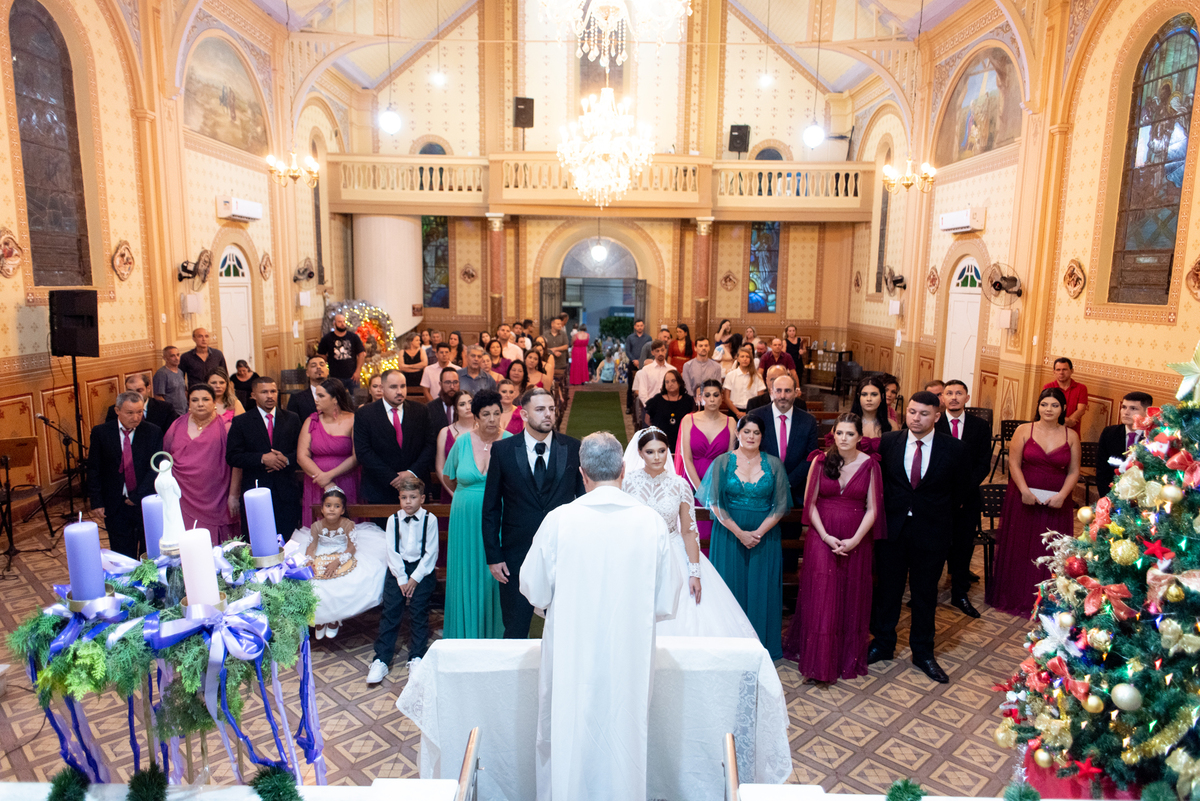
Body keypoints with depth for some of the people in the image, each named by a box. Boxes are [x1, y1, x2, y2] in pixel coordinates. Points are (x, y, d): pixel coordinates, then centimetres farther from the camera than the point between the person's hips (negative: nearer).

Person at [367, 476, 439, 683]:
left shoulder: (430, 520, -4)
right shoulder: (393, 520, 2)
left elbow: (431, 552, -6)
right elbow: (392, 551, -1)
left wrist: (415, 578, -11)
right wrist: (402, 579, -9)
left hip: (422, 569, -2)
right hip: (398, 569, 2)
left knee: (418, 612, -6)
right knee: (390, 611, -3)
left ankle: (416, 658, 4)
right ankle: (381, 660, 3)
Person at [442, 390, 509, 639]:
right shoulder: (463, 441, -1)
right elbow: (448, 477, 15)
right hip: (467, 521, 2)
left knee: (496, 577, 5)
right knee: (467, 576, 10)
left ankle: (495, 634, 20)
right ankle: (466, 632, 25)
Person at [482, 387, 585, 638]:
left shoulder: (573, 448, -1)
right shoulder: (502, 450, -2)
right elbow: (491, 508, 2)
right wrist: (493, 556, -3)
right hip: (517, 555, 0)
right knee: (515, 631, 12)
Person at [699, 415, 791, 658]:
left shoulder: (773, 464, 2)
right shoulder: (722, 462, -1)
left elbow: (780, 505, -1)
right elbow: (715, 503, -5)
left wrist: (758, 533, -13)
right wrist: (740, 533, -13)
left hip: (765, 536, 1)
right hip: (729, 535, -1)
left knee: (761, 590, 6)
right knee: (731, 588, 4)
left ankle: (761, 646, 19)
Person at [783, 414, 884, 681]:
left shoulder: (870, 464, -3)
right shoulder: (821, 461, -3)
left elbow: (872, 509, -2)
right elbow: (810, 503, -1)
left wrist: (855, 539, -13)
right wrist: (826, 536, -10)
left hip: (857, 540, 1)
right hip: (823, 537, 0)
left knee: (851, 598, 10)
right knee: (820, 596, -1)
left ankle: (849, 657, 27)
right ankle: (819, 659, 10)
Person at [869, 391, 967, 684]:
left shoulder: (953, 448, -6)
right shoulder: (889, 442, -3)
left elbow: (958, 490, 3)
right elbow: (878, 480, 5)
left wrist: (939, 515, 4)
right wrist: (886, 510, 2)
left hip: (931, 531, -1)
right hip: (891, 528, 1)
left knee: (925, 594, 13)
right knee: (887, 589, 13)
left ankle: (923, 653, 30)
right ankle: (882, 643, 31)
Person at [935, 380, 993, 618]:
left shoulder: (980, 426, 3)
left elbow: (984, 464, 1)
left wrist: (962, 490, -10)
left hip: (968, 498, 2)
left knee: (964, 545, 10)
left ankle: (959, 594, 24)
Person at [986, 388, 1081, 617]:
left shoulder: (1071, 435, 2)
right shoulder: (1024, 430, -3)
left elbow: (1073, 471, 2)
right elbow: (1014, 464, -5)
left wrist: (1062, 495, -12)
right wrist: (1024, 491, -15)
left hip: (1056, 503, 1)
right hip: (1024, 499, -1)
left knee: (1049, 552, 7)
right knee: (1018, 548, 8)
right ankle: (1015, 596, 23)